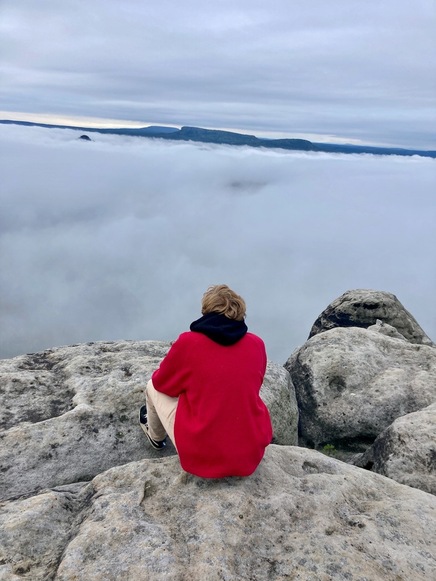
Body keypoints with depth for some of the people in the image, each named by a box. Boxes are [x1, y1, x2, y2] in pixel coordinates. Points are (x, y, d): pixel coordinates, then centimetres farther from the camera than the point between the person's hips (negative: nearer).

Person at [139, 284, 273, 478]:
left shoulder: (188, 342, -12)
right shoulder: (257, 344, -2)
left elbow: (161, 383, 5)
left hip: (200, 458, -3)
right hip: (252, 455, 4)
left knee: (153, 387, 17)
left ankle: (156, 436, 45)